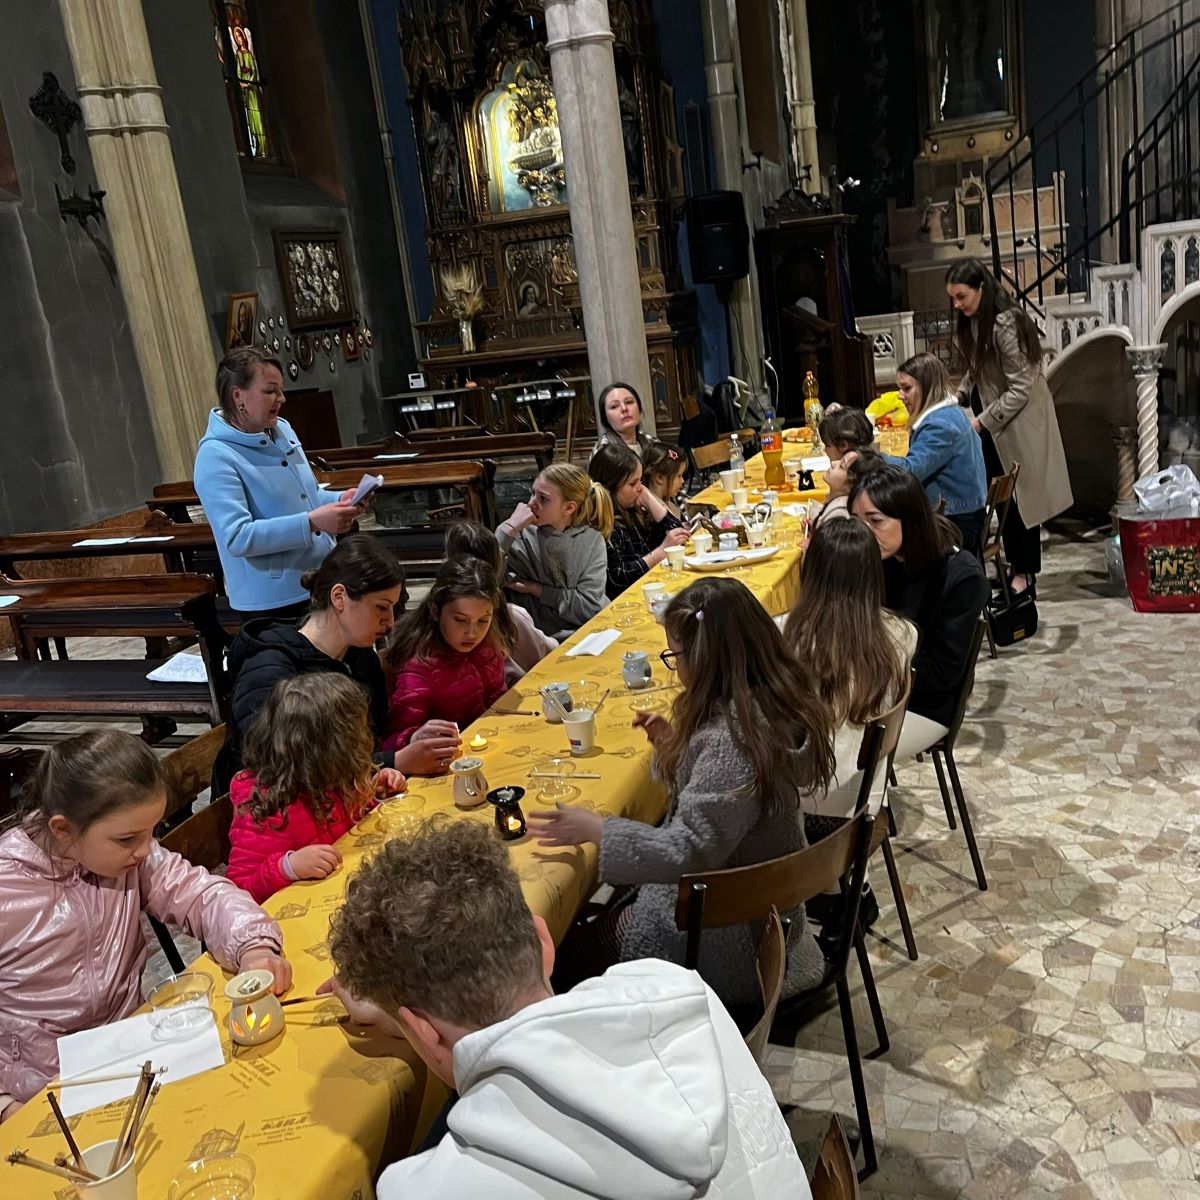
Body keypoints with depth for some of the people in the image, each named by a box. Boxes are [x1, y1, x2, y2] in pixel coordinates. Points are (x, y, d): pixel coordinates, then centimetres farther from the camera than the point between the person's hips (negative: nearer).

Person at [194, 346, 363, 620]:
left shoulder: (282, 429, 7)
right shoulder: (216, 458, -18)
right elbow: (237, 538, -26)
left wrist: (338, 502, -3)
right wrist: (311, 523, -32)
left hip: (322, 583, 8)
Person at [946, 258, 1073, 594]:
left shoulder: (1006, 324, -24)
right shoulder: (972, 322, 2)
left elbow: (1020, 388, -23)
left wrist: (981, 421, -22)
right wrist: (955, 399, -4)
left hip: (1019, 423, -8)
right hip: (994, 424, 8)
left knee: (1020, 496, 2)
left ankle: (1025, 574, 14)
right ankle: (1014, 564, 25)